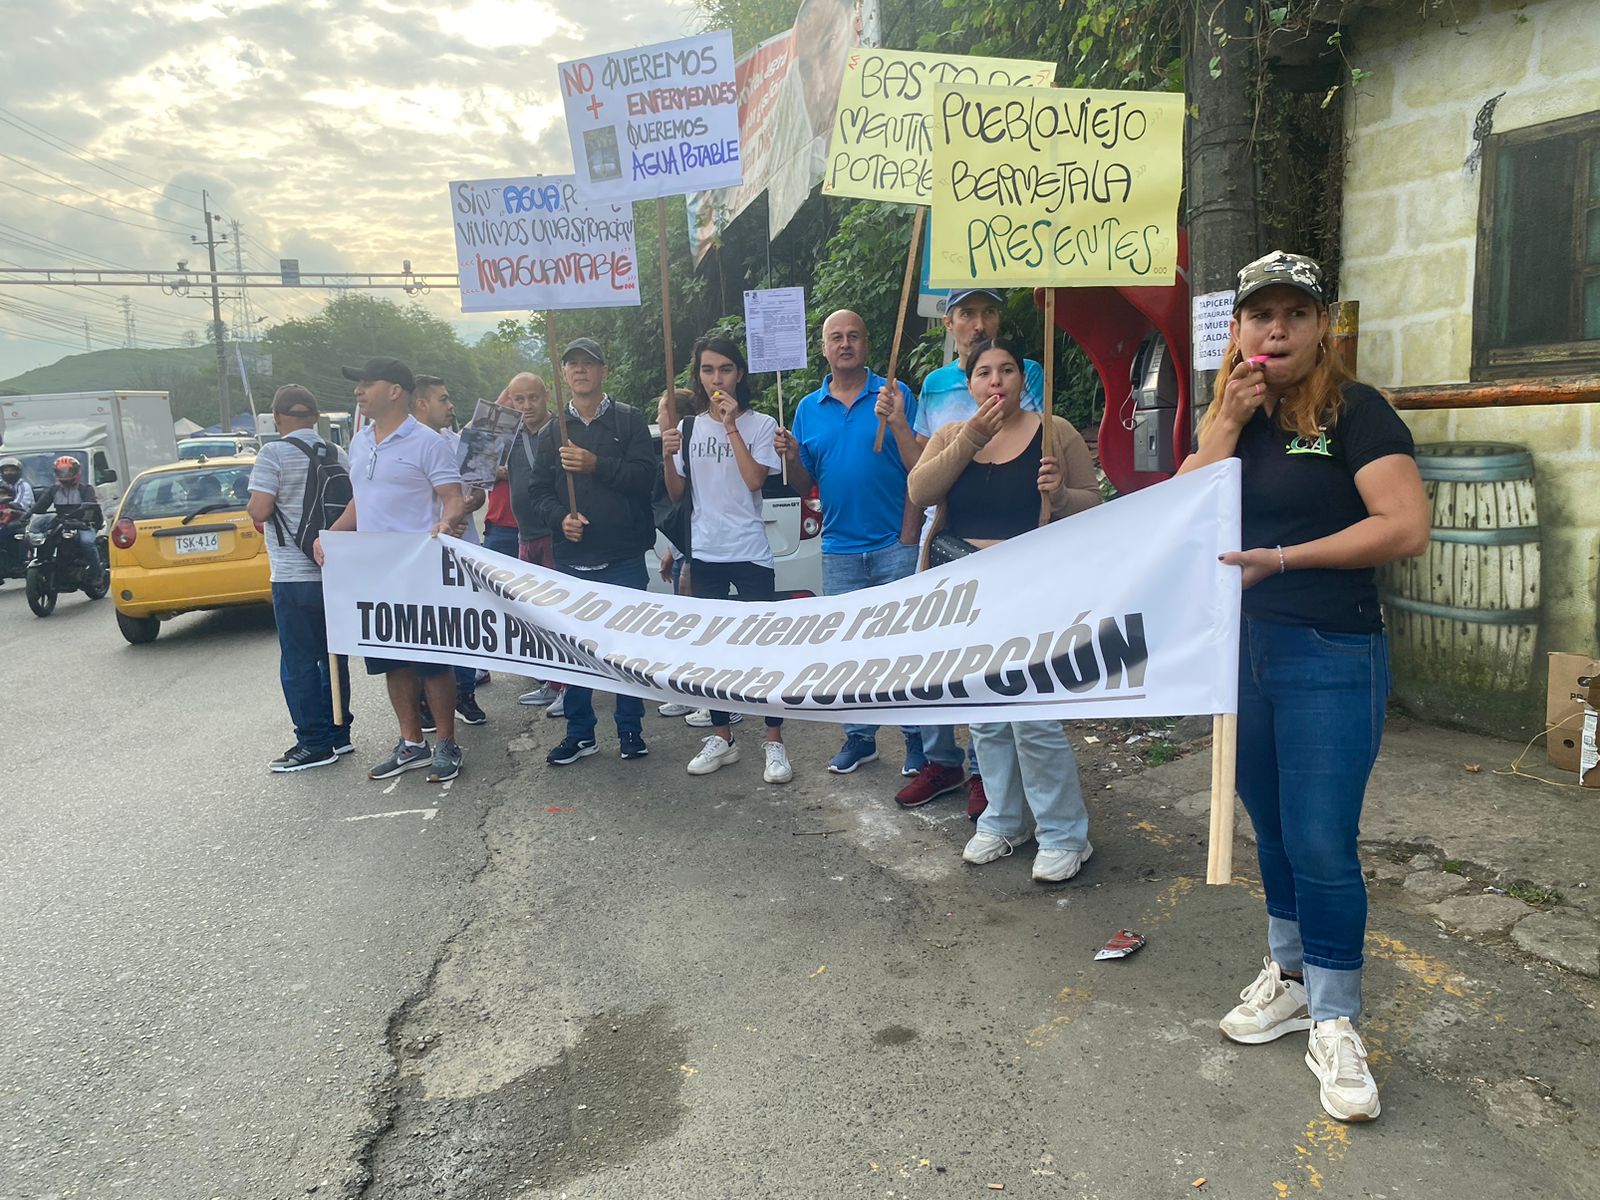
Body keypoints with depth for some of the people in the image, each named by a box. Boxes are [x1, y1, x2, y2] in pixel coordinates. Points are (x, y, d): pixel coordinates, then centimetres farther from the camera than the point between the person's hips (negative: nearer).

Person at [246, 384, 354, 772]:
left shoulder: (274, 454, -10)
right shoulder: (339, 455, 6)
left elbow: (259, 511, -15)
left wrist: (253, 506, 6)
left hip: (294, 576, -6)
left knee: (299, 663, 2)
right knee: (333, 656, 15)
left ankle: (315, 744, 5)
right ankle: (338, 734, 21)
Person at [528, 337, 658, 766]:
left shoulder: (628, 420, 3)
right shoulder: (552, 430, 13)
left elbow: (645, 475, -9)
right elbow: (540, 492, 10)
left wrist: (596, 465, -21)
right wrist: (560, 517, -10)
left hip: (623, 557, -3)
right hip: (571, 557, 3)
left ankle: (630, 729, 15)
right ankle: (579, 732, 17)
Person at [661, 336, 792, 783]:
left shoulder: (760, 424, -2)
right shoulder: (689, 427, 9)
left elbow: (753, 479, -17)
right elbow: (676, 493, 10)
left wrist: (731, 426, -17)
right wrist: (668, 456, -8)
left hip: (749, 552, -4)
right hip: (704, 553, 4)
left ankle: (775, 743, 5)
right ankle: (721, 738, 22)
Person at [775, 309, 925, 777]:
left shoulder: (895, 395, -2)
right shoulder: (808, 409, 10)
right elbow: (803, 486, 12)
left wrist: (897, 423, -21)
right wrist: (791, 457, -8)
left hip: (896, 545, -4)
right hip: (839, 549, 4)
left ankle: (918, 736, 14)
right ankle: (859, 737, 25)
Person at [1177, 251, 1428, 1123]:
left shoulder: (1354, 410, -7)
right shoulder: (1232, 417, 10)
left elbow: (1406, 527, -17)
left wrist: (1281, 558, -16)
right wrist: (1230, 421, -9)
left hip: (1331, 658, -5)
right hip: (1242, 650, 6)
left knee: (1320, 843, -3)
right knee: (1273, 827, 17)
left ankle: (1333, 1024, 15)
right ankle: (1291, 974, 35)